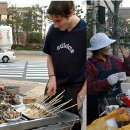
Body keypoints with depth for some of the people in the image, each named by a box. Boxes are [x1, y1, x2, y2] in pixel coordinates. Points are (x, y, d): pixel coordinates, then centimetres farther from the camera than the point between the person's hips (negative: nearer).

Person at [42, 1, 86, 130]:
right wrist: (52, 77, -6)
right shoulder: (53, 30, -3)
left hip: (75, 89, -4)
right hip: (54, 86, 4)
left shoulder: (84, 31, -16)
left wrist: (81, 96, -12)